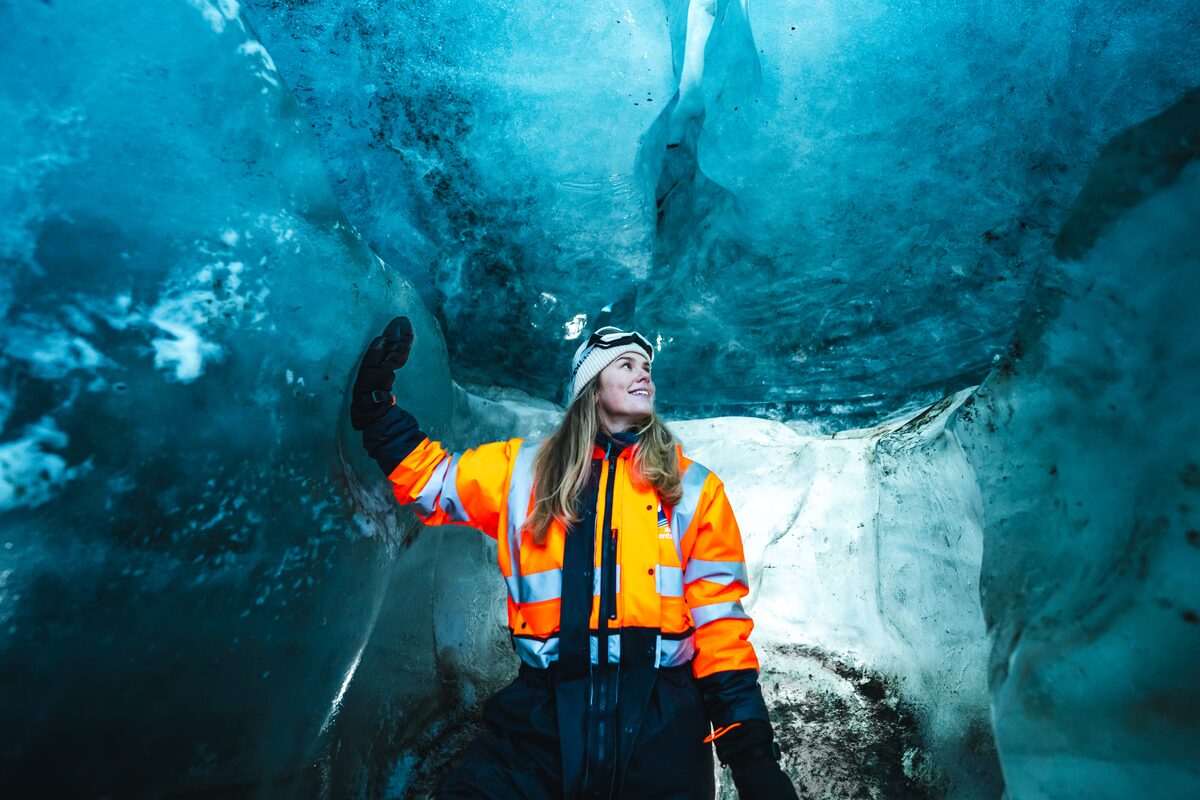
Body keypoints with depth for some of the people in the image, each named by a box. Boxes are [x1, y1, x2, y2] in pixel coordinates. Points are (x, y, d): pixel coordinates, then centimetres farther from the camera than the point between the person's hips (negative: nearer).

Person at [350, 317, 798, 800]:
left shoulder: (692, 489, 6)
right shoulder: (526, 471, 8)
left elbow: (718, 617, 3)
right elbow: (428, 479, 17)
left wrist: (749, 748, 0)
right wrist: (376, 406, 5)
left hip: (661, 721, 0)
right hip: (544, 709, 1)